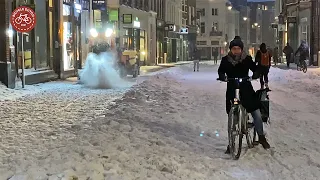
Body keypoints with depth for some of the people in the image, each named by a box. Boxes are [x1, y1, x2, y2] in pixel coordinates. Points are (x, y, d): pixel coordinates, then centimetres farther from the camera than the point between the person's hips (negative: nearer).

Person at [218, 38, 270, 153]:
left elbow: (255, 68, 0)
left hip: (246, 89, 0)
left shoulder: (247, 59, -2)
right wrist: (222, 76, -24)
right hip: (232, 90, 1)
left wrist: (256, 74, -21)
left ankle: (261, 137, 15)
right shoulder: (226, 60, -1)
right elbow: (221, 71, -1)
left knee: (257, 114, -6)